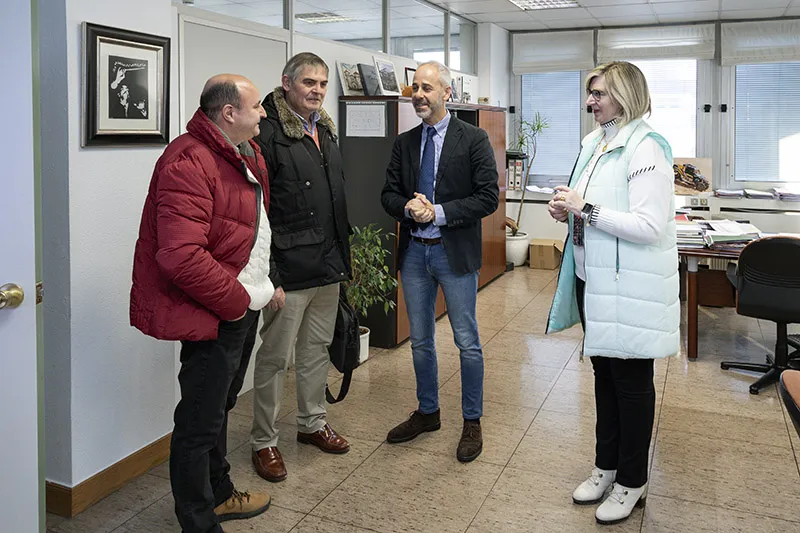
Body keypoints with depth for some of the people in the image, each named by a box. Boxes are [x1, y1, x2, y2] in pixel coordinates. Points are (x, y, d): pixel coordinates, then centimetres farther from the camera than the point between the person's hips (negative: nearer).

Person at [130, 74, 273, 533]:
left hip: (244, 306, 10)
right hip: (214, 315, -10)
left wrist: (264, 284, 13)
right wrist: (236, 301, -21)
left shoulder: (249, 155, 9)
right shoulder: (188, 163, -22)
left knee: (220, 407, 24)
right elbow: (181, 256, -31)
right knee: (200, 422, 3)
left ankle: (219, 495, 42)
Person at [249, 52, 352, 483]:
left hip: (328, 268, 8)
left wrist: (342, 256, 17)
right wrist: (268, 276, -20)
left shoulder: (325, 132, 13)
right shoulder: (268, 134, -13)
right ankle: (263, 442, 20)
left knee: (317, 350, 19)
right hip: (289, 271, -8)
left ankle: (312, 423, 36)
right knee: (275, 358, 4)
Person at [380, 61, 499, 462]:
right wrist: (408, 208, -14)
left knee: (467, 342, 5)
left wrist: (439, 212, -18)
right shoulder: (404, 143, 8)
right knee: (420, 340, 15)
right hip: (413, 251, 5)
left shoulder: (473, 140, -6)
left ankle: (472, 422, 21)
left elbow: (488, 197, -12)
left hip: (455, 251, -4)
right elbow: (388, 194, 8)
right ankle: (427, 412, 33)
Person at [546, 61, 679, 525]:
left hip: (630, 287, -8)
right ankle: (607, 465, 36)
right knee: (604, 374, 19)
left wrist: (585, 209, -23)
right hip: (593, 279, 8)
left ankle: (632, 482, 25)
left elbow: (650, 226, -25)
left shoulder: (645, 148, -17)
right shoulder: (594, 143, 9)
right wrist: (568, 210, 1)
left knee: (631, 382, 7)